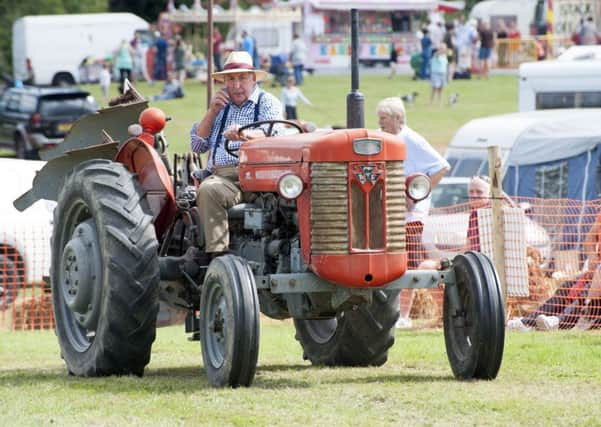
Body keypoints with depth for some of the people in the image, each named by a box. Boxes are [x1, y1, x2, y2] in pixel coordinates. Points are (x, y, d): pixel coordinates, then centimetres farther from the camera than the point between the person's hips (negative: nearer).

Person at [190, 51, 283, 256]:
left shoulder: (267, 103, 12)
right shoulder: (221, 105, 28)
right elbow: (197, 146, 24)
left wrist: (244, 134, -31)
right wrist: (212, 112, 11)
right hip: (221, 176, 3)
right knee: (208, 189, -32)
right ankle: (217, 254, -37)